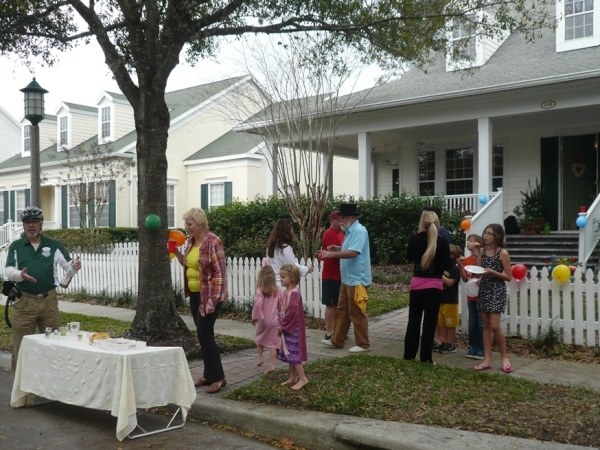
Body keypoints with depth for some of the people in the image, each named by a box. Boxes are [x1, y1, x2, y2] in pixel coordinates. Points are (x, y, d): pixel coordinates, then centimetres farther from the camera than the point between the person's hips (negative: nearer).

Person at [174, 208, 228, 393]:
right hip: (195, 294, 8)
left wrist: (213, 300, -23)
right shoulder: (191, 241, 7)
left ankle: (218, 377, 2)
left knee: (204, 333, -8)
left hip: (209, 295, -8)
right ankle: (209, 375, 22)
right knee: (203, 334, 12)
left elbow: (219, 273, -19)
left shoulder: (213, 242, -17)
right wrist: (176, 252, 3)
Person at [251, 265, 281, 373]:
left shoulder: (260, 290, -12)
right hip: (274, 320, 2)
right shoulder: (277, 290, -2)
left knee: (259, 339, 23)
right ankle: (272, 364, 0)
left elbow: (258, 304, -21)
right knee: (272, 342, 3)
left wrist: (255, 317, -10)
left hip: (263, 320, -2)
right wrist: (279, 316, 16)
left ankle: (261, 358, 21)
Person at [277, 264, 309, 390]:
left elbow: (291, 312, -22)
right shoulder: (284, 292, 10)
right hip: (286, 327, 9)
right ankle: (292, 377, 23)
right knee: (288, 353, 14)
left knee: (293, 353, -6)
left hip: (293, 328, -9)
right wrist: (280, 324, 4)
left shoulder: (294, 293, -19)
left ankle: (303, 378, 1)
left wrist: (283, 326, -16)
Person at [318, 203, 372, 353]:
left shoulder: (359, 231, -18)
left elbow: (353, 252, -28)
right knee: (341, 310, 15)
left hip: (357, 279, -10)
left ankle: (363, 344, 11)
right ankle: (337, 340, 24)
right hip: (347, 279, 10)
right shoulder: (350, 231, 13)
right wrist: (336, 248, 7)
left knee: (356, 313, -1)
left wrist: (331, 254, -29)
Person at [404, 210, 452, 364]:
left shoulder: (414, 239, -2)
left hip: (416, 284, 2)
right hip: (434, 286, -2)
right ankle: (425, 358, 8)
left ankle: (408, 356, 19)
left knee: (413, 321, 13)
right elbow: (448, 266, -4)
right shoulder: (442, 242, -9)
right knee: (429, 323, 5)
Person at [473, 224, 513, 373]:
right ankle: (487, 360, 10)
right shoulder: (483, 251, 8)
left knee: (495, 326, -9)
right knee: (486, 326, 7)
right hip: (484, 290, 6)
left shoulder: (503, 253, -8)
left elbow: (508, 277, -9)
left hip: (497, 291, -6)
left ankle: (504, 357, 9)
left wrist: (492, 272, -20)